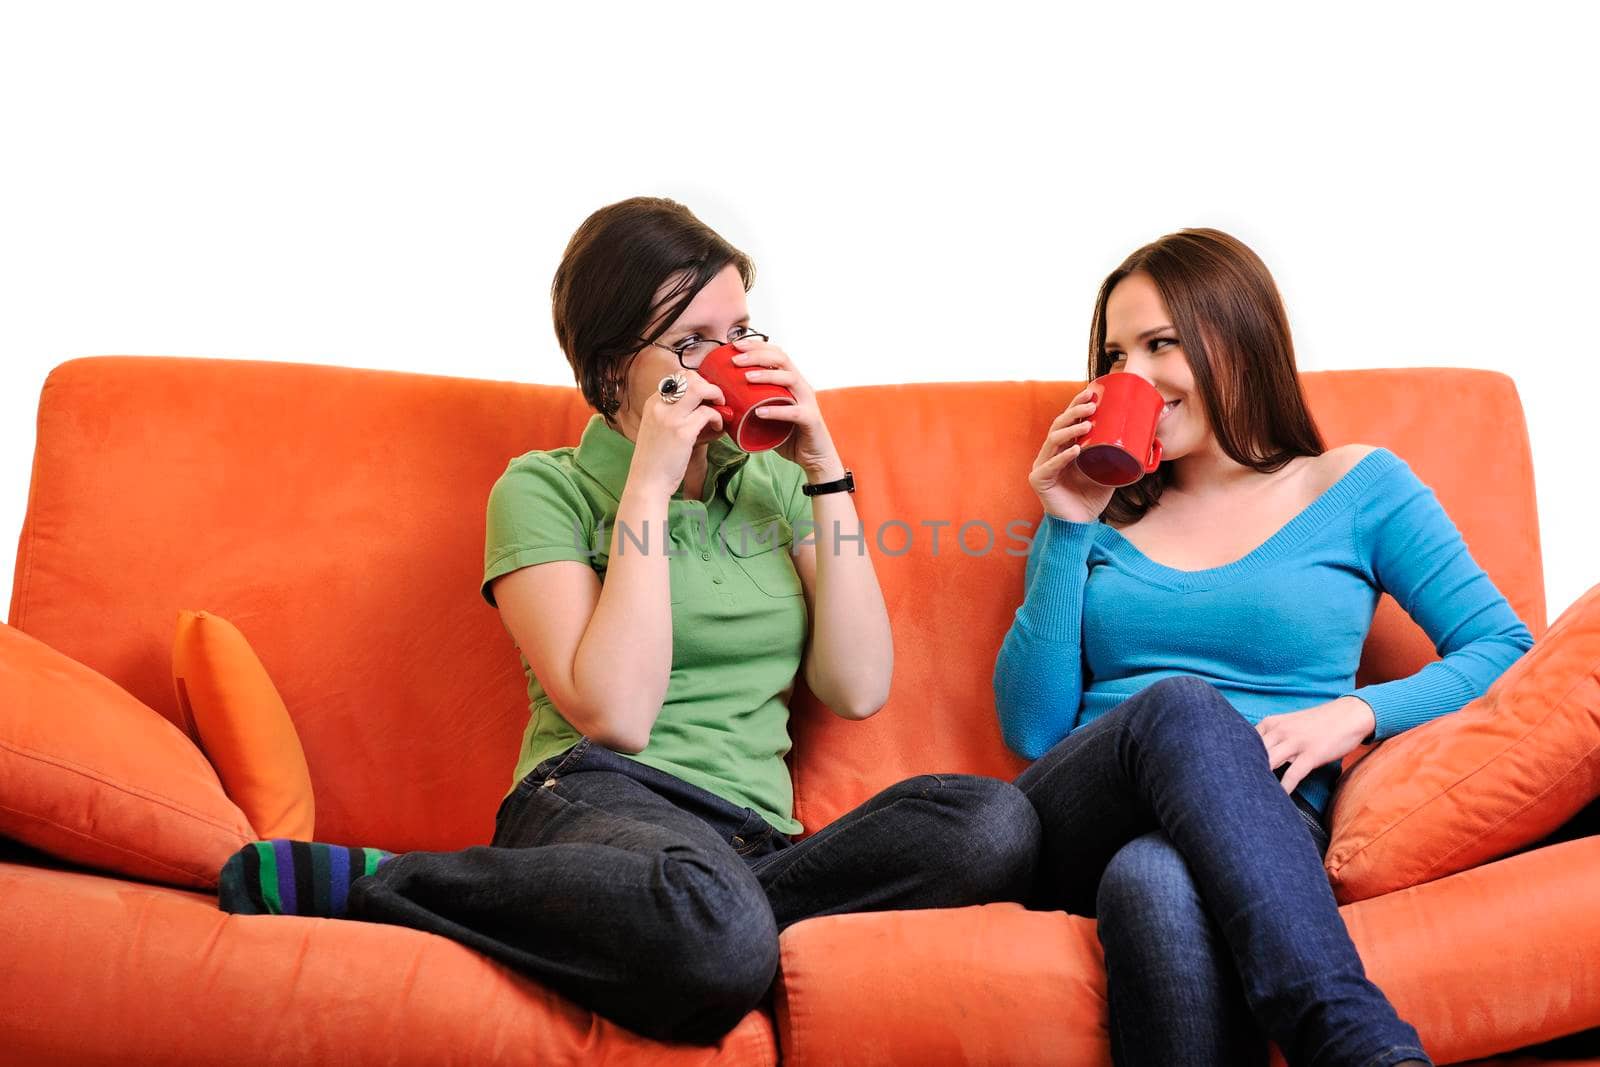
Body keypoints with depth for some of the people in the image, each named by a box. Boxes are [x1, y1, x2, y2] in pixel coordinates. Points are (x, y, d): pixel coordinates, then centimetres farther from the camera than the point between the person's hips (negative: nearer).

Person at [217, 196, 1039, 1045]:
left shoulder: (774, 485, 19)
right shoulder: (544, 490, 5)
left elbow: (858, 688, 6)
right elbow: (615, 714, -11)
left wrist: (824, 473, 3)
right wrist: (650, 483, -9)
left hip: (753, 834, 6)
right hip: (599, 802, -6)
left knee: (995, 822, -26)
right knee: (715, 942, -42)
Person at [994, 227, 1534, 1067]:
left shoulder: (1358, 487, 12)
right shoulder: (1101, 510, 17)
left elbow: (1503, 650, 6)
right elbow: (1031, 730, 8)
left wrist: (1356, 713, -12)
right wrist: (1067, 531, 1)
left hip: (1262, 827, -2)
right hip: (1077, 833, 2)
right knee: (1180, 705, -36)